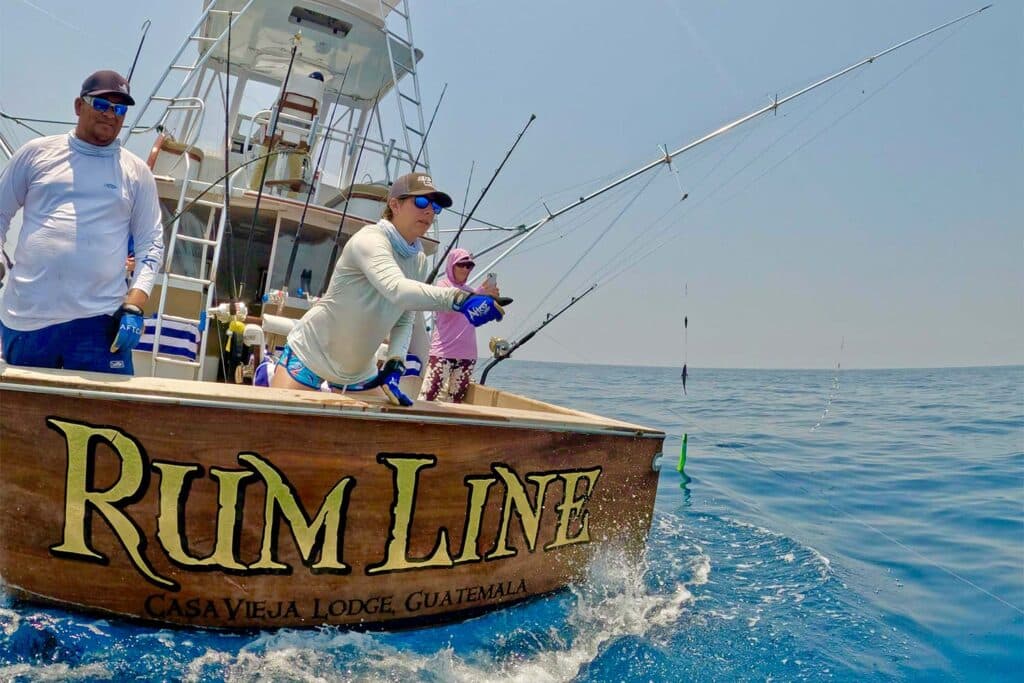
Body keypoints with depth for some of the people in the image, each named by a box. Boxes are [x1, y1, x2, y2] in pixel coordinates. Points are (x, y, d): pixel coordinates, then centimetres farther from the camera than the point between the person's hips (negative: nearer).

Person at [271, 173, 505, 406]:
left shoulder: (420, 261, 0)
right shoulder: (370, 239, -24)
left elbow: (405, 321, 2)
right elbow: (396, 290, -43)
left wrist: (394, 366, -14)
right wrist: (460, 299, -55)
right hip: (310, 352, -7)